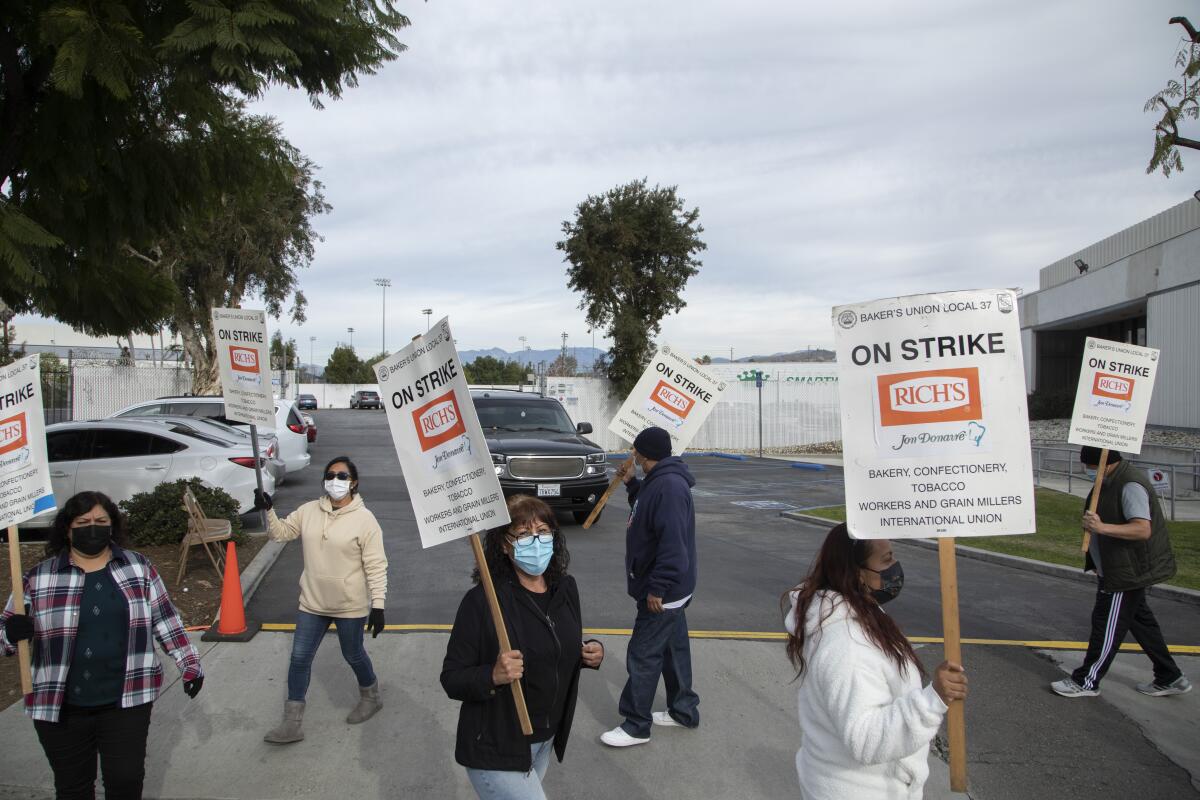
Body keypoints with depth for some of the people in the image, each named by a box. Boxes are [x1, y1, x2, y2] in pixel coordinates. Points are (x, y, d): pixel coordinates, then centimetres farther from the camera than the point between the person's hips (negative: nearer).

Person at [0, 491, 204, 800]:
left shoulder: (138, 567, 3)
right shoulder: (39, 578, 0)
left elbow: (166, 620, 7)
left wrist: (190, 664, 4)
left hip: (128, 700, 0)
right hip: (60, 707, 0)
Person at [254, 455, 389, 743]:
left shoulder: (365, 519, -16)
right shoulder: (309, 511, -1)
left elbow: (376, 566, -15)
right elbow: (281, 532, 8)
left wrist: (378, 605, -18)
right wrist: (269, 511, -10)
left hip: (350, 606, -4)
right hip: (312, 602, 5)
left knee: (353, 655, 14)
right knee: (299, 658, 7)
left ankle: (370, 696, 42)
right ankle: (292, 723, 19)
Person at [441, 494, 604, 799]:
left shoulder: (566, 588, -2)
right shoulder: (483, 601, -22)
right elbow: (451, 679, -17)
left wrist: (592, 654, -7)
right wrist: (493, 676, -34)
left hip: (546, 741, 6)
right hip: (496, 749, -6)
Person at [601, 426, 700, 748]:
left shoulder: (669, 486, -26)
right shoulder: (660, 480, 8)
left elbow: (673, 543, -30)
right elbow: (648, 510, 24)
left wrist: (657, 588, -26)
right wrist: (632, 484, 13)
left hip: (663, 592, -10)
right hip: (671, 589, 10)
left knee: (643, 656, -1)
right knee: (673, 649, 20)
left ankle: (636, 726, 11)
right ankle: (684, 710, 34)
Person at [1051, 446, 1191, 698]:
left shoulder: (1130, 486, -24)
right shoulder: (1109, 481, 7)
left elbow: (1143, 529, -34)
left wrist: (1102, 527, -43)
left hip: (1128, 571, -10)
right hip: (1119, 569, 10)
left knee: (1108, 625, -1)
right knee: (1140, 620, 18)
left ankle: (1087, 681, 8)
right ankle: (1170, 678, 29)